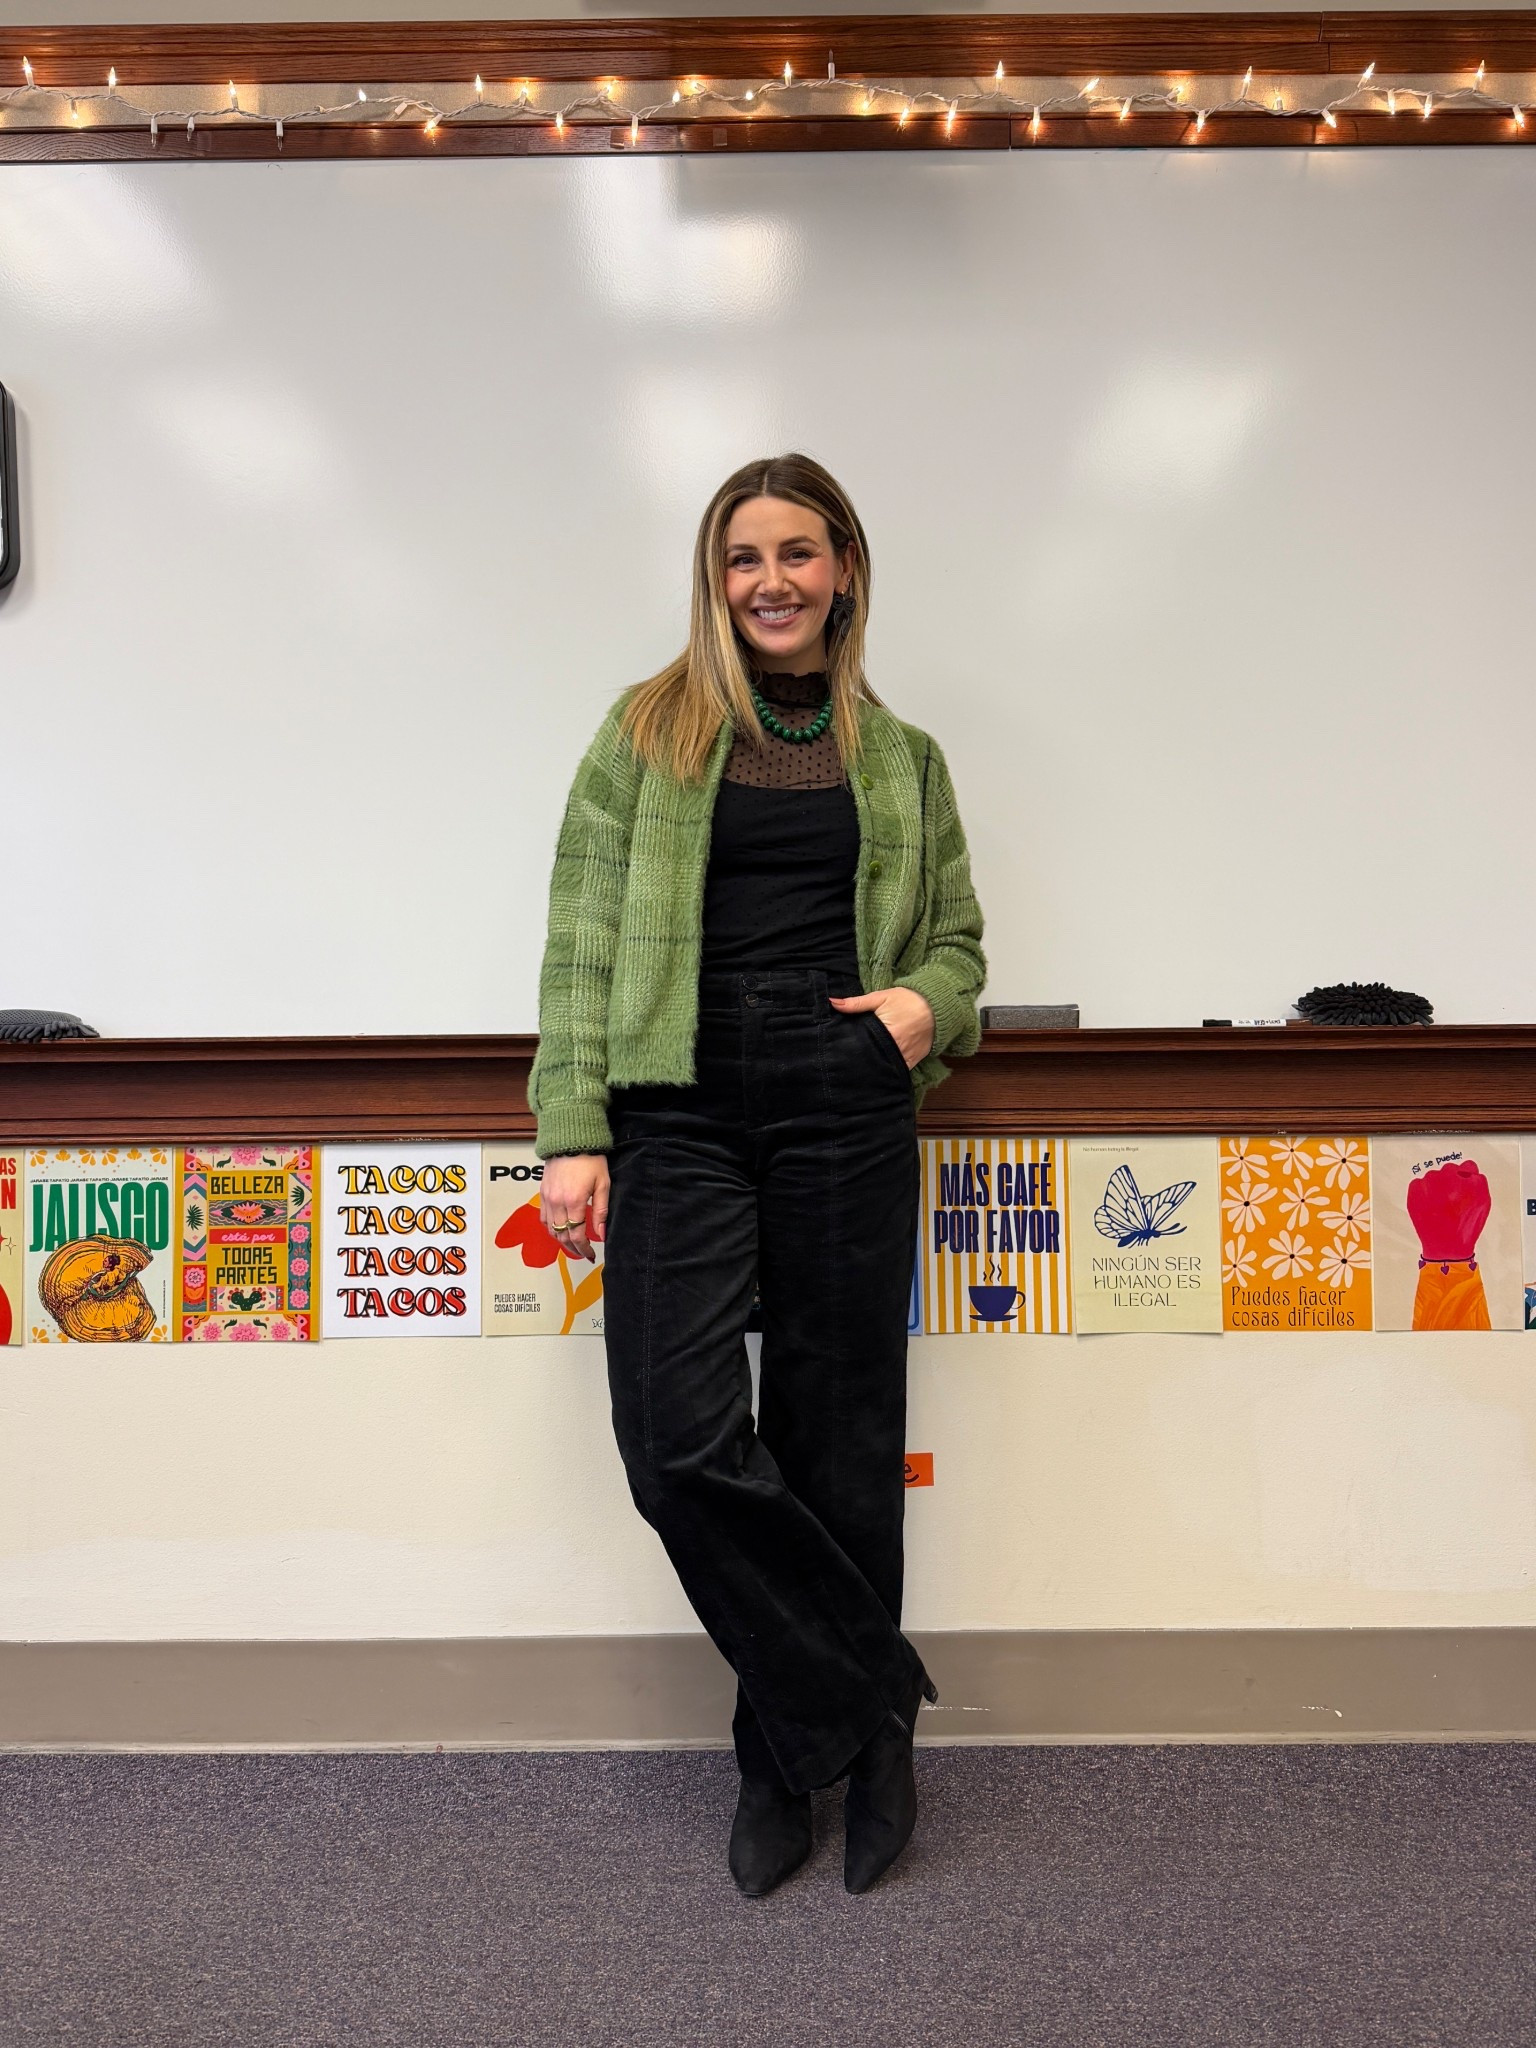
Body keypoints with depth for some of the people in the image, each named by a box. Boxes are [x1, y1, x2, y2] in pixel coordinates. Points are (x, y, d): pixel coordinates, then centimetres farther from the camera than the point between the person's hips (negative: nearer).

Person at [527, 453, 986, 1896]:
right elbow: (582, 939, 3)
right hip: (679, 1115, -1)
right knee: (681, 1440, -11)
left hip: (846, 1116, 1)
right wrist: (575, 1130, -5)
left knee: (836, 1445, 6)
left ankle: (795, 1747, 28)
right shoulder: (648, 730, 9)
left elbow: (955, 935, 22)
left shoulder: (903, 758, 15)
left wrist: (928, 1002, -2)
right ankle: (872, 1704, 12)